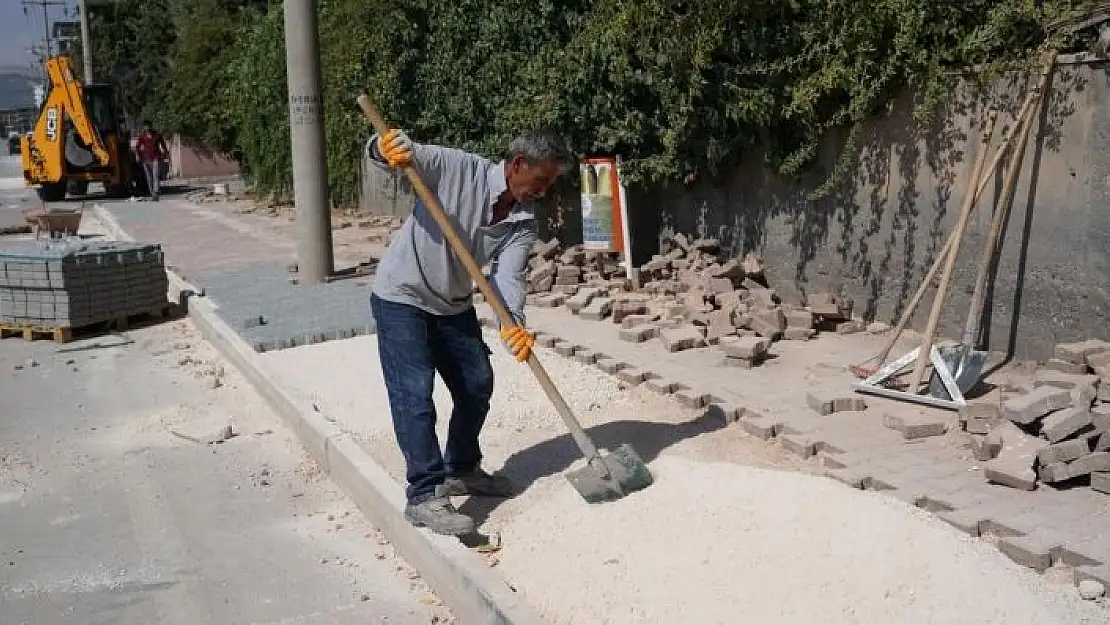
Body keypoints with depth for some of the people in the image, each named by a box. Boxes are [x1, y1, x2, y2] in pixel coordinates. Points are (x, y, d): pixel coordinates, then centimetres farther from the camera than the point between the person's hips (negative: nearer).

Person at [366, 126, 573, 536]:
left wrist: (514, 323, -40)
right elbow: (393, 153, -17)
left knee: (477, 386, 11)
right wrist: (386, 149, -43)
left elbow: (507, 275, -20)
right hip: (402, 298, -6)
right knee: (414, 393, -12)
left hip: (454, 305, 7)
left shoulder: (524, 222, -7)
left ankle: (461, 471, 30)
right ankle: (424, 496, -8)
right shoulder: (456, 168, -20)